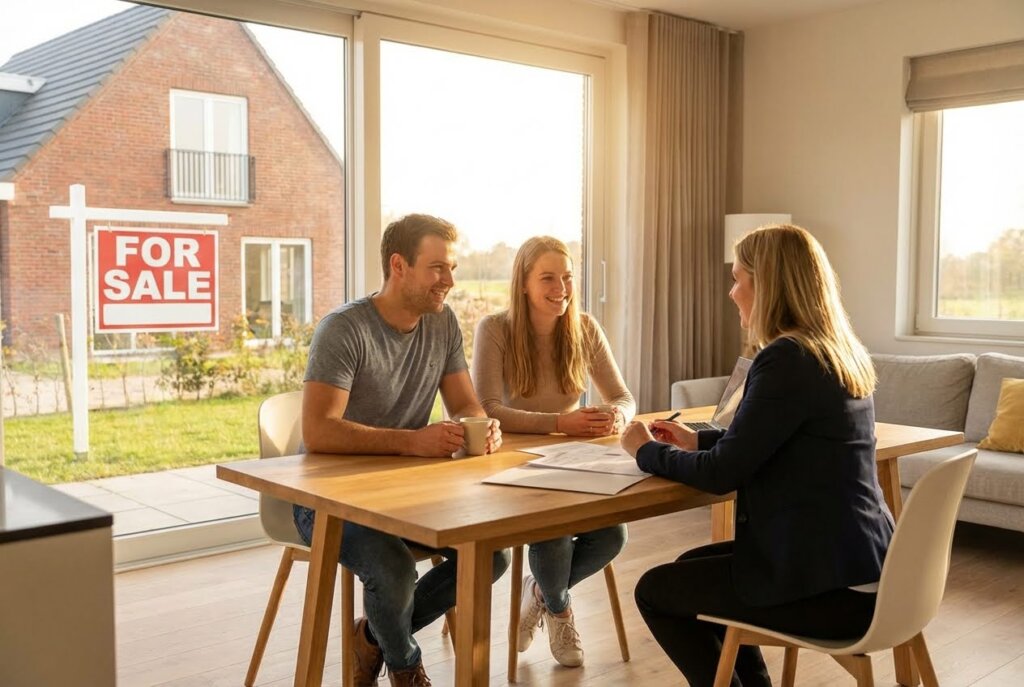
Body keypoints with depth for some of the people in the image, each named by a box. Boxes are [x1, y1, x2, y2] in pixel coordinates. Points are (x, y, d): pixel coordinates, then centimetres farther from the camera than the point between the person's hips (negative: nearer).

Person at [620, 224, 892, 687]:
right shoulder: (838, 352, 8)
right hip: (855, 563, 9)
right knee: (691, 566, 25)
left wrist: (647, 450, -1)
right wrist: (697, 440, 17)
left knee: (654, 592, 6)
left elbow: (722, 473, -17)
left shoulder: (787, 359, -20)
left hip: (833, 587, -9)